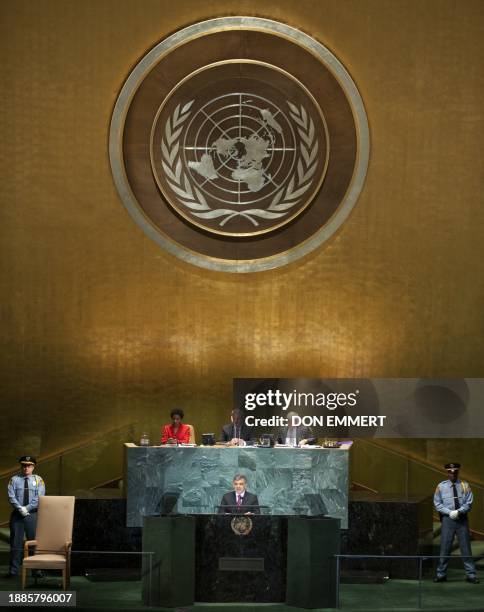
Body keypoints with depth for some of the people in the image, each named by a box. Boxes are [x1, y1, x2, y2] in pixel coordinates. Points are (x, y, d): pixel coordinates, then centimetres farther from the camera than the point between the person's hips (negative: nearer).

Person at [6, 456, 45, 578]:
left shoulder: (38, 480, 6)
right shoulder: (14, 479, 6)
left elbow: (39, 498, -4)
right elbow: (11, 497, -4)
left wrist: (27, 508, -13)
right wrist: (20, 508, -15)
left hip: (32, 514, 0)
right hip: (17, 514, 0)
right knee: (16, 542, 1)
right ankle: (13, 570, 5)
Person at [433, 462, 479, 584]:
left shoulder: (464, 485, 3)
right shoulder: (441, 486, 3)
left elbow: (469, 503, 0)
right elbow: (437, 504, 2)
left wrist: (458, 511, -16)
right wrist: (450, 512, -11)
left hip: (462, 519, 0)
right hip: (447, 519, 0)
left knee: (466, 547, 2)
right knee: (445, 547, 1)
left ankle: (471, 574, 7)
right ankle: (441, 574, 9)